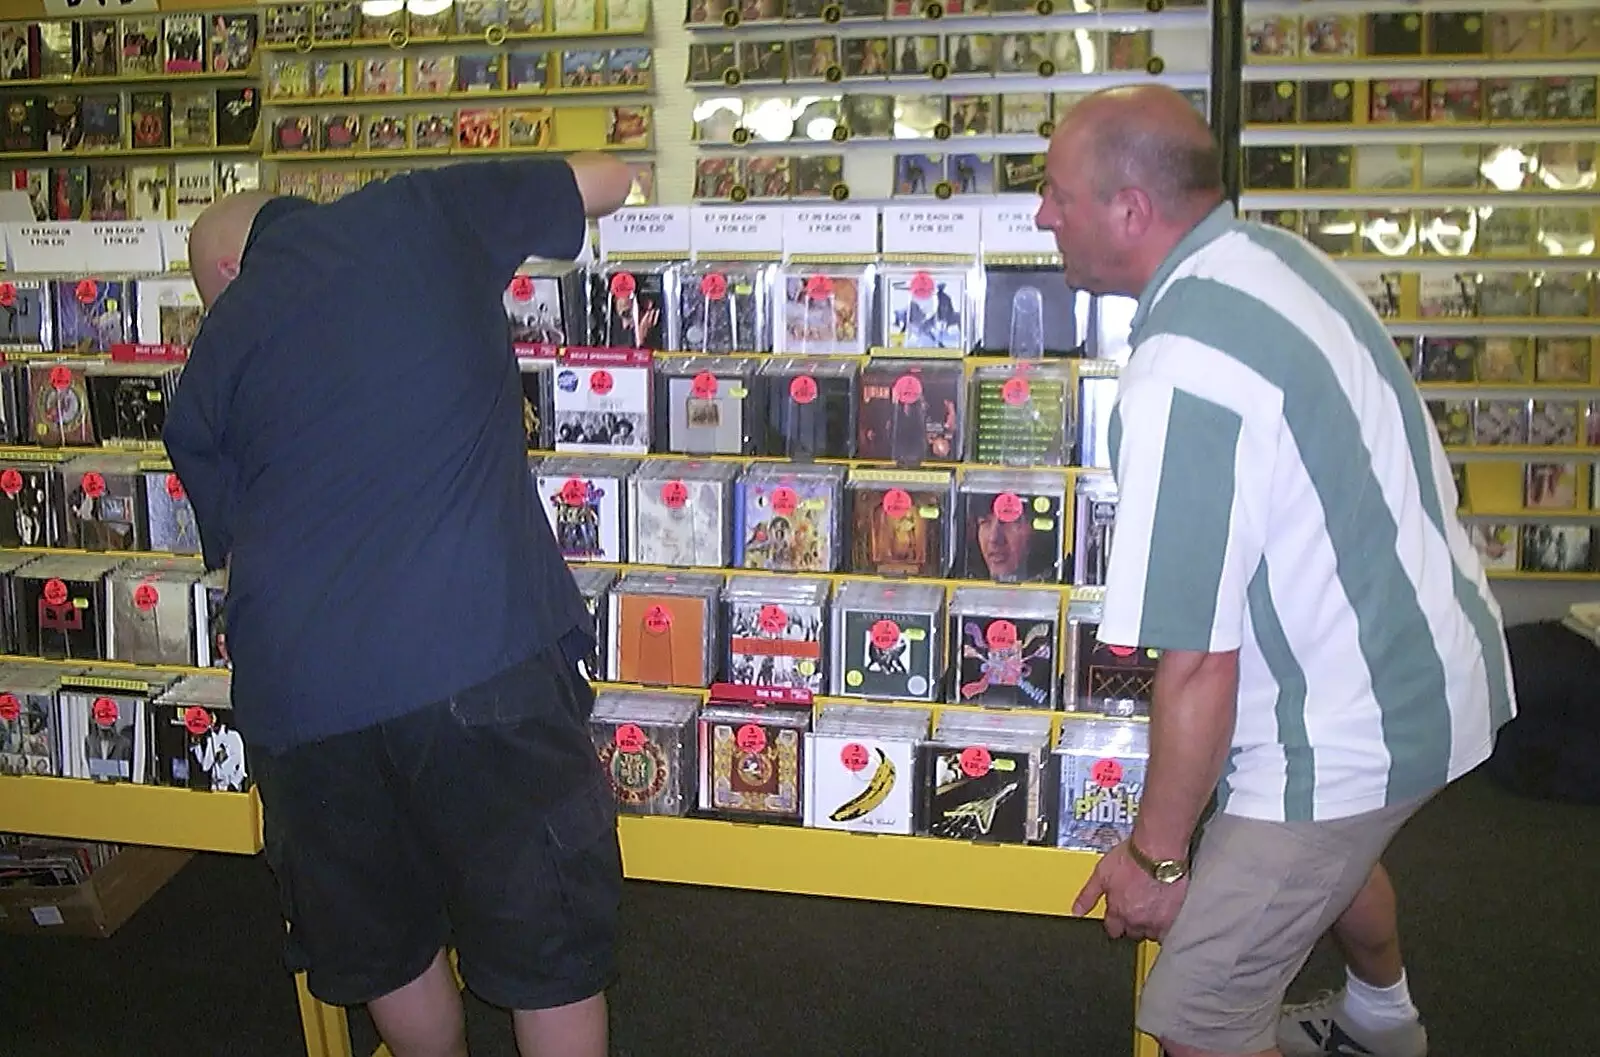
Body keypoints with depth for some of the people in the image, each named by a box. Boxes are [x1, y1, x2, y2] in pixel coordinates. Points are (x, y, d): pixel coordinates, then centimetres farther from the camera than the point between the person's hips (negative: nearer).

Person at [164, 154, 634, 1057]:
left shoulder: (211, 359, 16)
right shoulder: (420, 213, 10)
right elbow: (607, 179, 19)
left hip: (295, 690, 3)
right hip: (481, 652, -3)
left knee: (385, 951, 24)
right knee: (550, 943, 13)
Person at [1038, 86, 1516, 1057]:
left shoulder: (1181, 380, -31)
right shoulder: (1278, 254, -2)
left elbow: (1199, 667, -29)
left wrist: (1157, 856, -14)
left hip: (1351, 728, -10)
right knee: (1333, 849, 37)